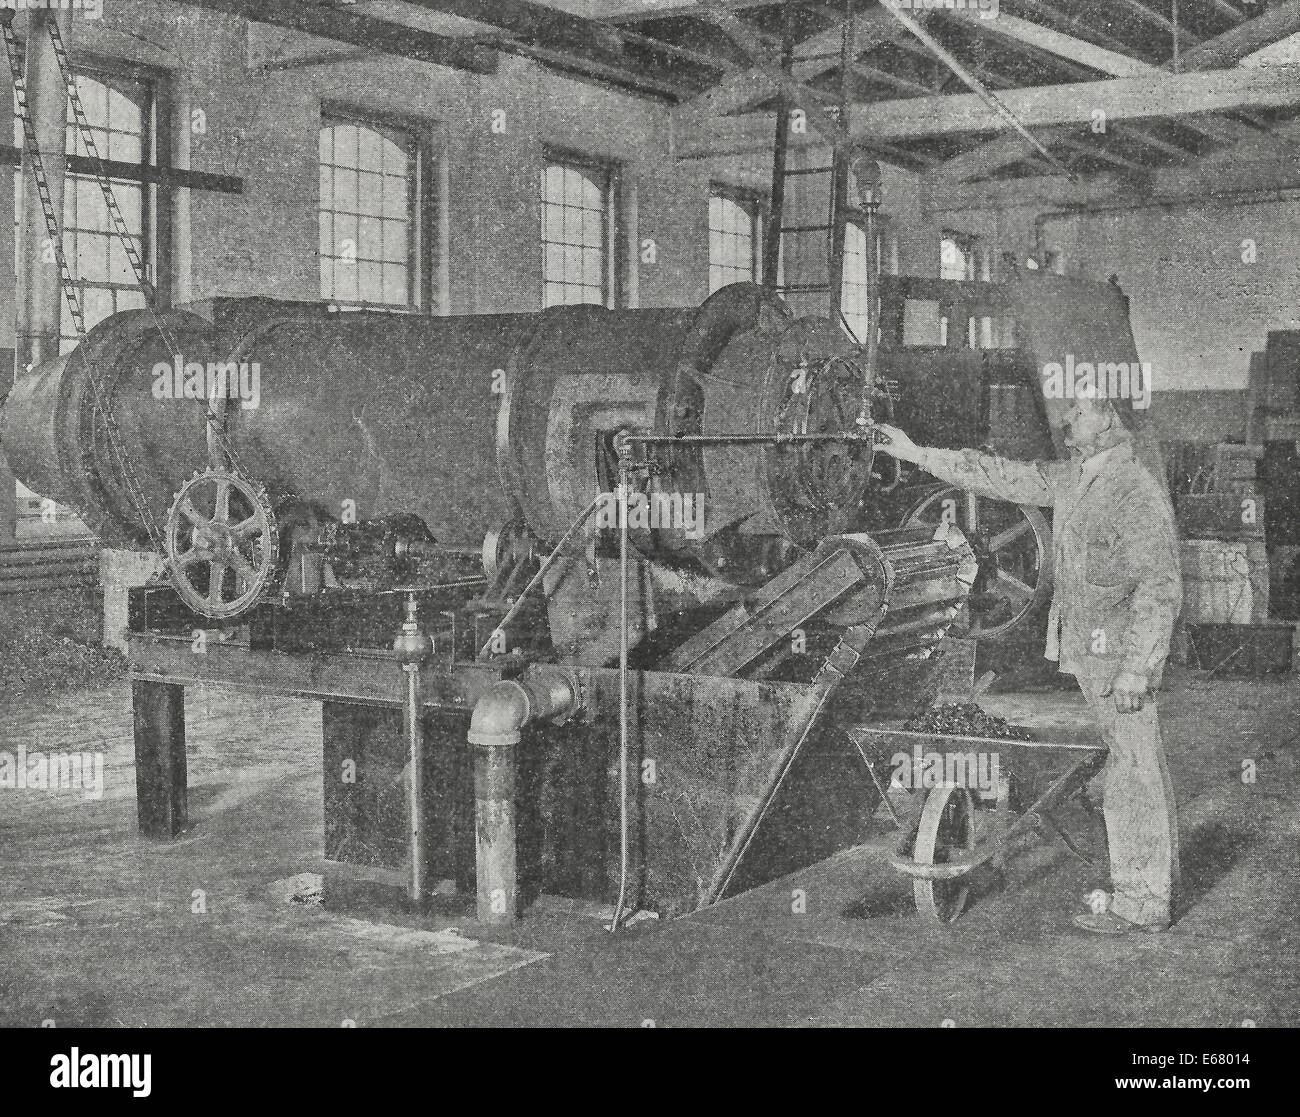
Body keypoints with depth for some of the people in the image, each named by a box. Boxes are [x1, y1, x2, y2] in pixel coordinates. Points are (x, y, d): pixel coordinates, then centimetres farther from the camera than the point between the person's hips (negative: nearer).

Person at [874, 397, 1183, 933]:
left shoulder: (1138, 491, -16)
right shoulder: (1069, 479, 11)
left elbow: (1160, 587, -20)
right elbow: (1000, 475, 18)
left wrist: (1137, 668, -24)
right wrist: (918, 454, 15)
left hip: (1120, 648, -9)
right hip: (1087, 646, 9)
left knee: (1132, 772, -4)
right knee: (1140, 766, 17)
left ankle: (1141, 903, 3)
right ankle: (1158, 876, 28)